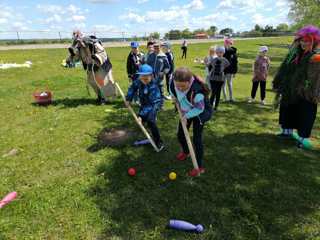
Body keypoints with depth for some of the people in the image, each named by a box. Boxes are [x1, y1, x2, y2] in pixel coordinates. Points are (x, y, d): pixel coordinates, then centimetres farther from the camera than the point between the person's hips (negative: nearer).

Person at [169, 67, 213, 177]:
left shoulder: (196, 90, -39)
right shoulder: (173, 83, -23)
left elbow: (200, 108, -27)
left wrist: (187, 116, -27)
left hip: (199, 113, -6)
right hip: (186, 112, 6)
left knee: (196, 139, -5)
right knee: (180, 135, 15)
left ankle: (199, 167, 10)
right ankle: (185, 152, 47)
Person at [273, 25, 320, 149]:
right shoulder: (294, 53, 5)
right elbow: (284, 70, 10)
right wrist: (279, 87, 10)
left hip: (306, 94, -5)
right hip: (290, 91, 6)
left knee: (305, 115, 2)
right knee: (288, 111, 16)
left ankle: (304, 137, 14)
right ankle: (287, 131, 34)